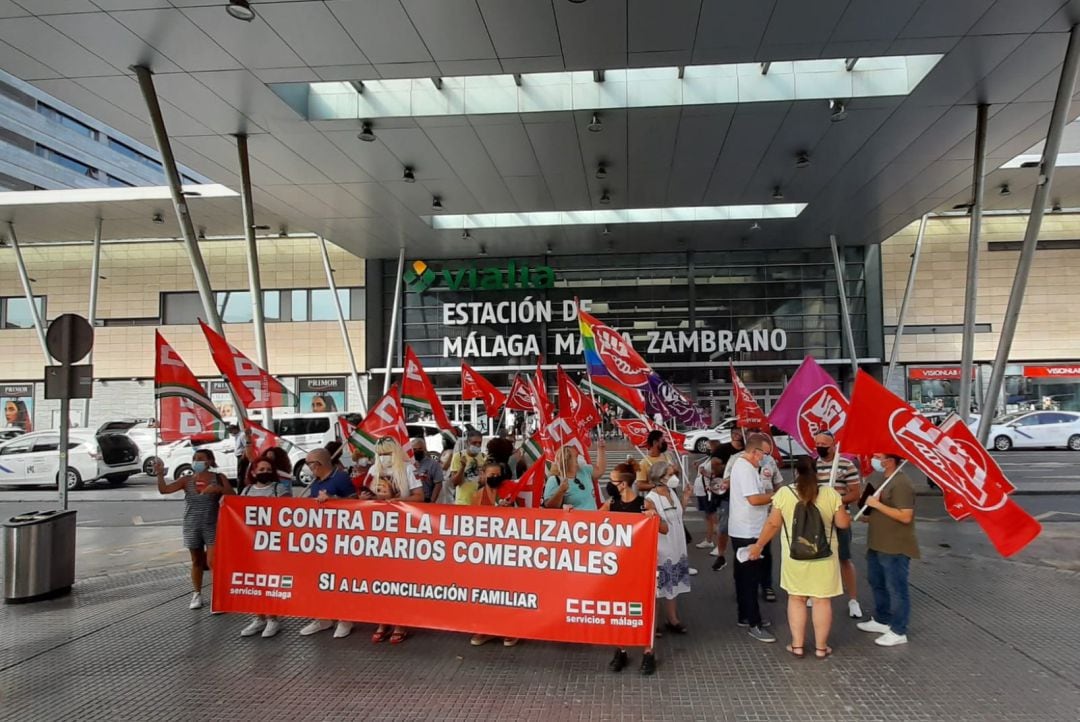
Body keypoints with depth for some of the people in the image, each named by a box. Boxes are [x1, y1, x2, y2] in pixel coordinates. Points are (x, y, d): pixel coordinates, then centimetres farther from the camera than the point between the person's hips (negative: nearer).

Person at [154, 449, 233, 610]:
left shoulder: (218, 478, -2)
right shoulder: (187, 480, 2)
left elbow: (233, 496, -9)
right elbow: (164, 489, -7)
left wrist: (219, 489, -24)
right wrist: (160, 474, -21)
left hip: (212, 526, -3)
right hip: (192, 526, 3)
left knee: (212, 562, -11)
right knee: (197, 562, 14)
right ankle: (197, 595, 28)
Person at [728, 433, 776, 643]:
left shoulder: (742, 464, 14)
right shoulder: (745, 468, -19)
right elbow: (754, 499, -26)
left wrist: (769, 492, 3)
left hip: (744, 531, 11)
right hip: (748, 533, -11)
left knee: (745, 576, 17)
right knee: (750, 578, -5)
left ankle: (745, 616, 27)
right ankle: (754, 624, 0)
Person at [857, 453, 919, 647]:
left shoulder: (901, 483, -21)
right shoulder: (883, 479, 11)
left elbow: (905, 516, -26)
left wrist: (877, 504, -24)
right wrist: (869, 515, 8)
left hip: (895, 548, -10)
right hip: (878, 545, 10)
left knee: (896, 589, 1)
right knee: (878, 584, 20)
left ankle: (898, 632, 11)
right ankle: (881, 621, 35)